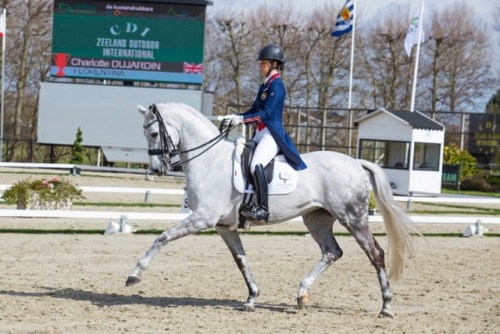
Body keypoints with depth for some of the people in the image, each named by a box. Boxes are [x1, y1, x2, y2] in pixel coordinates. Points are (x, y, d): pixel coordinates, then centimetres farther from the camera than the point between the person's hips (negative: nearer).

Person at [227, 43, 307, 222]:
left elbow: (266, 113, -18)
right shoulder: (265, 85, 18)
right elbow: (255, 109, 21)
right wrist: (236, 117, 5)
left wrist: (243, 119, -21)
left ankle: (262, 208, -32)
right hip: (260, 133, 11)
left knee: (256, 165, -31)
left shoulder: (276, 85, -10)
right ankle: (245, 202, 15)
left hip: (273, 135, -11)